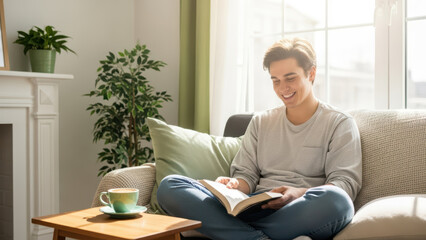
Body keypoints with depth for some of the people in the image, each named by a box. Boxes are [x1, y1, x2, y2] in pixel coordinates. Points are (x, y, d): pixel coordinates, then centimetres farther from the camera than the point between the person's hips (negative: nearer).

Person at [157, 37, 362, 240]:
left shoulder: (340, 124, 9)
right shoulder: (260, 122, 21)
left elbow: (346, 183, -2)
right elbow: (247, 174, 16)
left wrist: (299, 193, -21)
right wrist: (235, 186, -10)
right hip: (256, 209, 3)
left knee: (334, 199, -40)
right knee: (169, 186, -17)